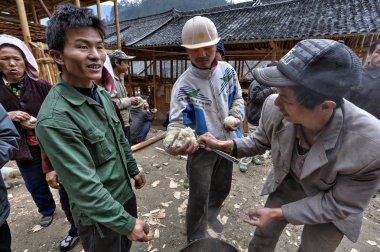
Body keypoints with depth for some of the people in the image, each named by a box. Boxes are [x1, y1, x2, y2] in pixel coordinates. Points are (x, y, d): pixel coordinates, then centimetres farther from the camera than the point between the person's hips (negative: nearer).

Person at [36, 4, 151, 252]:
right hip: (98, 216, -6)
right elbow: (85, 188, -27)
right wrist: (127, 223, -19)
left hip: (125, 194, 7)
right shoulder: (55, 118, -29)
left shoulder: (101, 93, -3)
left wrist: (133, 169, 14)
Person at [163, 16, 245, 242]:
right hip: (202, 148, -5)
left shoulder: (227, 70, -5)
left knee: (223, 188, 25)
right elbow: (177, 121, -25)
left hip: (227, 142, 6)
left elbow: (237, 97, 8)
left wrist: (236, 117, -12)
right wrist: (172, 143, -48)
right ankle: (196, 239, 38)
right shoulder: (183, 85, -21)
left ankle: (211, 214, 57)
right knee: (199, 197, 9)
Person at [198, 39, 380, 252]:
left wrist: (278, 213, -22)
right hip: (289, 181, 2)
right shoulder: (274, 108, -32)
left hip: (332, 204, -1)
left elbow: (340, 204, -22)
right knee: (264, 233, 19)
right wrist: (225, 145, -25)